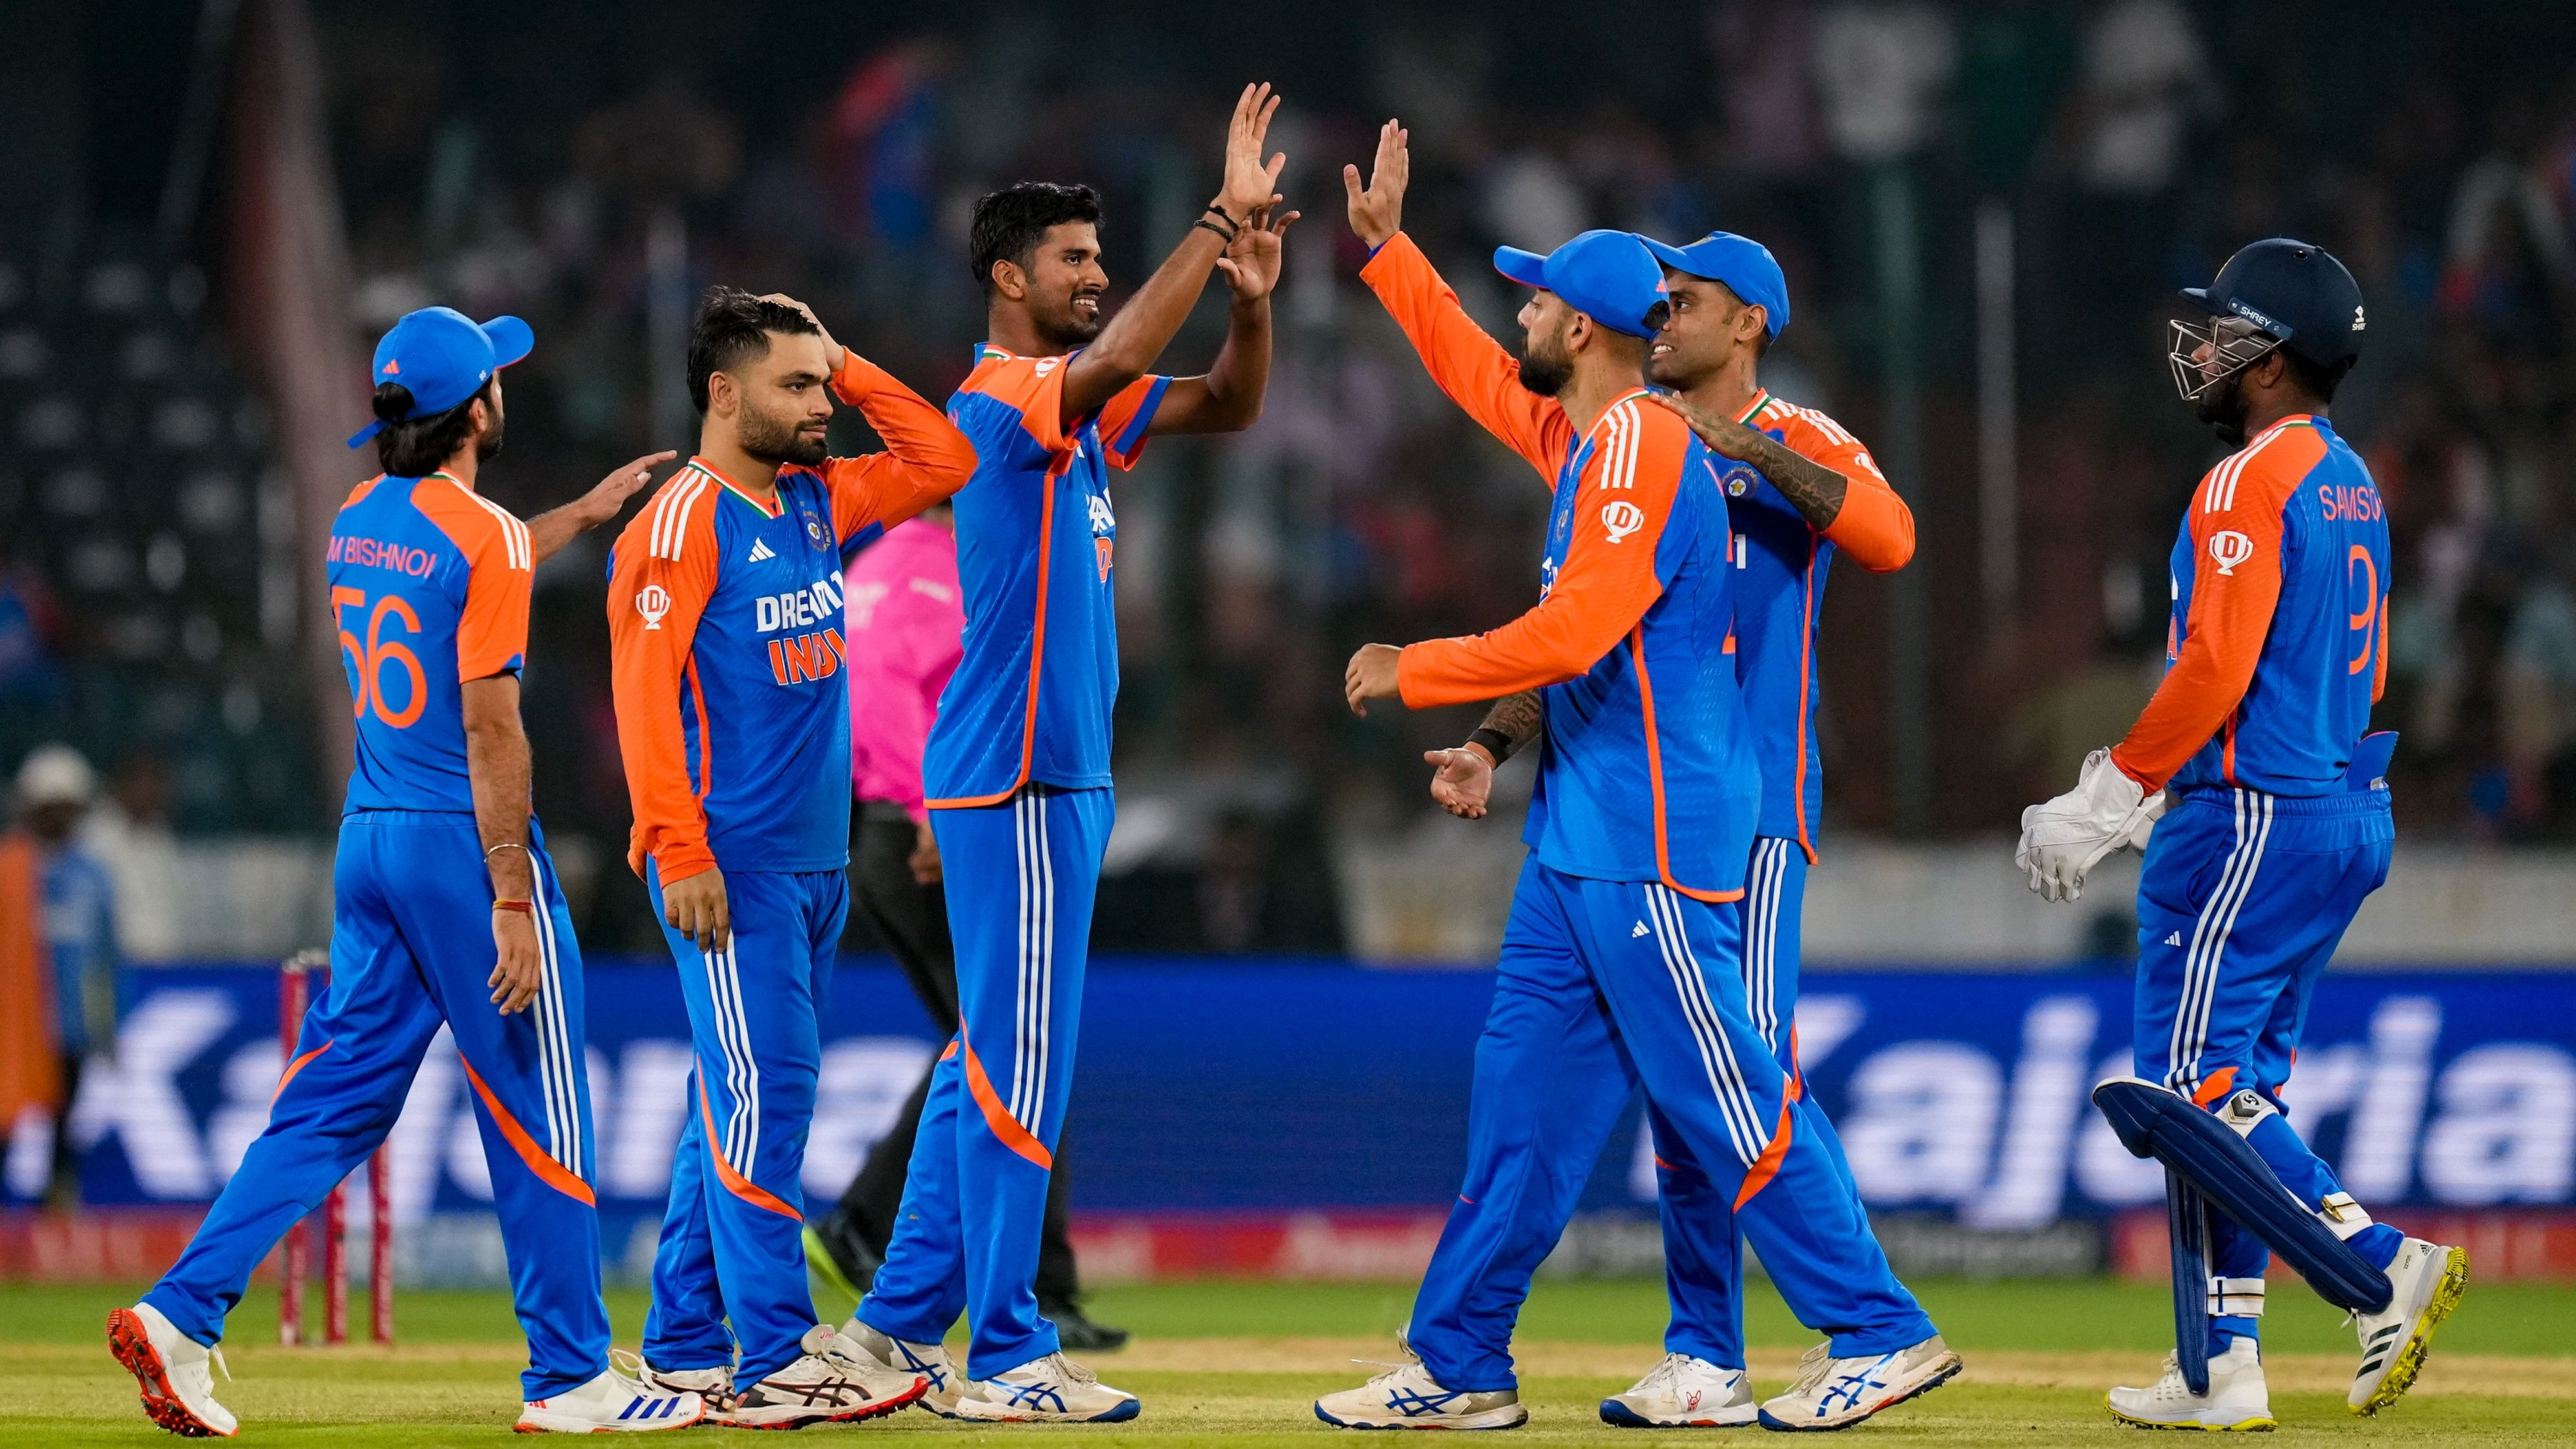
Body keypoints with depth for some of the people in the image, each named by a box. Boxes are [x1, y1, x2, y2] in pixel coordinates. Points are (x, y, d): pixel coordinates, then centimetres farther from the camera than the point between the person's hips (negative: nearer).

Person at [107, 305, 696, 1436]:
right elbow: (490, 730, -17)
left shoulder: (357, 523, 11)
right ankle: (569, 1377, 7)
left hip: (367, 837, 7)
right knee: (537, 1118, 2)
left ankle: (182, 1312, -3)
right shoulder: (483, 537, -13)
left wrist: (583, 513, 41)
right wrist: (512, 902, -17)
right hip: (462, 840, -7)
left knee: (336, 1100, 9)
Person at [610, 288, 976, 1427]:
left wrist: (847, 368, 10)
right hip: (732, 862, -8)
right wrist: (680, 853, -22)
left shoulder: (815, 502, 14)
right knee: (765, 1095, -10)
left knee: (742, 1104, 10)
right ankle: (778, 1360, -11)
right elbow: (643, 693, -16)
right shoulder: (683, 520, -10)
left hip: (814, 863, 8)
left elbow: (941, 462, 21)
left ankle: (686, 1351, 14)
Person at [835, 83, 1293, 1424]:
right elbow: (1118, 357, -31)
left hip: (1056, 775, 10)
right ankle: (1006, 1356, -5)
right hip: (1015, 783, -10)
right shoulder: (997, 402, -14)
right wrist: (1222, 215, -30)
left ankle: (903, 1318, 18)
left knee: (993, 1055, 13)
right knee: (1020, 1063, -7)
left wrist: (1251, 298, -4)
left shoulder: (1082, 410, 14)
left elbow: (1224, 407, 16)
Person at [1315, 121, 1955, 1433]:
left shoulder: (1642, 449, -15)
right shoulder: (1580, 436, 14)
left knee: (1724, 1102, -8)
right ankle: (1458, 1366, 12)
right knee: (1521, 1096, 9)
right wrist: (1385, 247, 32)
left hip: (1650, 842, -10)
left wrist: (1415, 673, -14)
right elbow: (1477, 375, 32)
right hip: (1579, 834, 10)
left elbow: (1573, 634, -24)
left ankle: (1878, 1336, -4)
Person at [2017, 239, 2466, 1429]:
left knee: (2193, 1082, -8)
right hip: (2347, 809, 10)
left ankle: (2384, 1264, -17)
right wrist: (2157, 790, 22)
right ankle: (2226, 1369, 10)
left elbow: (2216, 670, -22)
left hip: (2252, 823, -10)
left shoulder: (2251, 483, -14)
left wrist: (2110, 797, -16)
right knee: (2236, 1084, 11)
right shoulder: (2353, 484, 16)